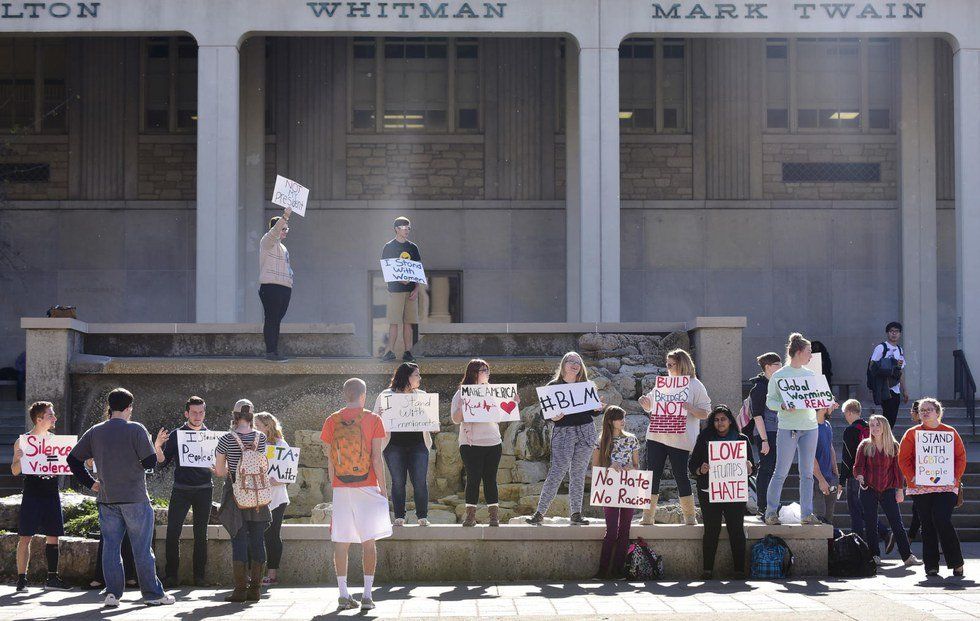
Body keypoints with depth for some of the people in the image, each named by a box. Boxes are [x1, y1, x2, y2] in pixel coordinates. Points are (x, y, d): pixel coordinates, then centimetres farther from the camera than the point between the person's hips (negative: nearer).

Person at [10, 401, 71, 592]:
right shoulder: (23, 441, -3)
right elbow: (15, 471, -3)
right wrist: (19, 458, -23)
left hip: (52, 494, 5)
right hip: (32, 495, -5)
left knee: (53, 537, 6)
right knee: (25, 537, -5)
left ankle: (52, 578, 14)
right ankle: (21, 579, 0)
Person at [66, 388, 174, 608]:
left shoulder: (94, 432, 6)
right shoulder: (136, 430, -9)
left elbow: (73, 460, 9)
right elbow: (150, 461, -13)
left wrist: (90, 483, 12)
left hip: (106, 499, 4)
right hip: (135, 498, -4)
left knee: (110, 546, 9)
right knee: (142, 548, 2)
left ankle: (112, 593, 4)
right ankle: (153, 594, 7)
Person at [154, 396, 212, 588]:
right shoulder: (175, 435, 5)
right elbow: (162, 464, 2)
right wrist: (158, 447, -15)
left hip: (204, 490, 1)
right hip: (181, 490, -1)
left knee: (201, 535, 4)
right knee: (172, 534, -7)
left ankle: (199, 576, 10)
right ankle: (171, 575, 0)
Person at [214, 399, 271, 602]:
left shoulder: (226, 439, -7)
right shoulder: (261, 438, 0)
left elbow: (219, 471, -1)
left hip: (236, 494, -2)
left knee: (239, 540, 1)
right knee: (257, 540, 6)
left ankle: (240, 589, -1)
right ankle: (255, 588, 8)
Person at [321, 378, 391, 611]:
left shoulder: (331, 421, 3)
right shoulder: (373, 420, -3)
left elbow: (329, 459, 5)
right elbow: (377, 458, -7)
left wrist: (334, 486, 14)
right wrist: (382, 487, 1)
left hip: (340, 488, 2)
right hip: (367, 487, -2)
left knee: (341, 542, 6)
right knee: (369, 541, 4)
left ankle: (343, 595, 4)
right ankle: (367, 595, 1)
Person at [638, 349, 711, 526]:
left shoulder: (695, 385, -2)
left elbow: (705, 413, -5)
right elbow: (651, 407, 23)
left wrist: (689, 407, -22)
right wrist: (646, 402, 1)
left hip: (680, 440, -5)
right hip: (656, 436, 5)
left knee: (681, 475, -1)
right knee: (653, 474, 2)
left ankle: (690, 517, 12)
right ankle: (648, 516, 7)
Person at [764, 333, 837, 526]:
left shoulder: (810, 375, 13)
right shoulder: (778, 376, -3)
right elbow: (770, 401, -3)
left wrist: (828, 405, 0)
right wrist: (783, 406, -21)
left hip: (810, 427, 5)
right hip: (788, 428, -5)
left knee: (807, 473, 7)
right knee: (781, 472, -4)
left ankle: (807, 514, 13)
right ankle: (771, 512, 5)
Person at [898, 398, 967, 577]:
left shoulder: (950, 432, 7)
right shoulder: (912, 433, 7)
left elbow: (961, 456, 7)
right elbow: (903, 458, 4)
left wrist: (955, 477, -7)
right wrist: (912, 477, -9)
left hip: (945, 487, -2)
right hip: (920, 487, 2)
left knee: (942, 521, -14)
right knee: (927, 525, 4)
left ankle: (956, 563, -1)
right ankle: (931, 566, 11)